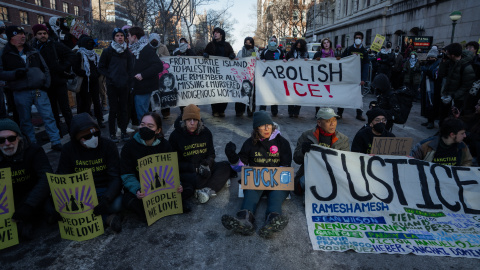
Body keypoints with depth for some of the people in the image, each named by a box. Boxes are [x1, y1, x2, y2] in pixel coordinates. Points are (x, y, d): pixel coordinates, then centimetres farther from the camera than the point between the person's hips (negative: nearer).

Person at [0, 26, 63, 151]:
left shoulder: (33, 52, 14)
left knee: (48, 116, -4)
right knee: (26, 120, 8)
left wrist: (46, 83, 5)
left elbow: (45, 68, 18)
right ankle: (32, 144, 20)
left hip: (39, 90, 2)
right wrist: (15, 73, -16)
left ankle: (56, 142, 0)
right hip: (21, 93, -1)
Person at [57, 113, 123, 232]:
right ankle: (107, 218, -22)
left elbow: (116, 177, -13)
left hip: (104, 189, -3)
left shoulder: (108, 145, -8)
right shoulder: (68, 149, -1)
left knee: (116, 205, -35)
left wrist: (106, 199, -32)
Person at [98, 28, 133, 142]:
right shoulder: (107, 51, 2)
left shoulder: (127, 52, 10)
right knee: (114, 109, -1)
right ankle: (112, 134, 8)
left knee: (124, 108, 6)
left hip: (124, 85, 3)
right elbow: (101, 67, 5)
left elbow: (130, 68, 11)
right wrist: (110, 77, -8)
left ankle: (124, 132, 15)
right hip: (112, 85, -2)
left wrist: (130, 82, -1)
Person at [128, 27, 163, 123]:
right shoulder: (135, 49, 15)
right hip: (137, 86, 9)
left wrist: (143, 74, -22)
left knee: (142, 114, -6)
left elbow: (159, 66, -22)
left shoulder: (147, 50, -13)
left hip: (143, 88, -9)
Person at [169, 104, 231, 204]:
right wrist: (196, 168, -17)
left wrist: (206, 165, -16)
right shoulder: (176, 135, -6)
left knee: (225, 166, -18)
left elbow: (211, 154, 8)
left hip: (203, 168, 5)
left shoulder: (206, 132, 4)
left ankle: (207, 190, -35)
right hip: (185, 171, -4)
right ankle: (219, 181, -13)